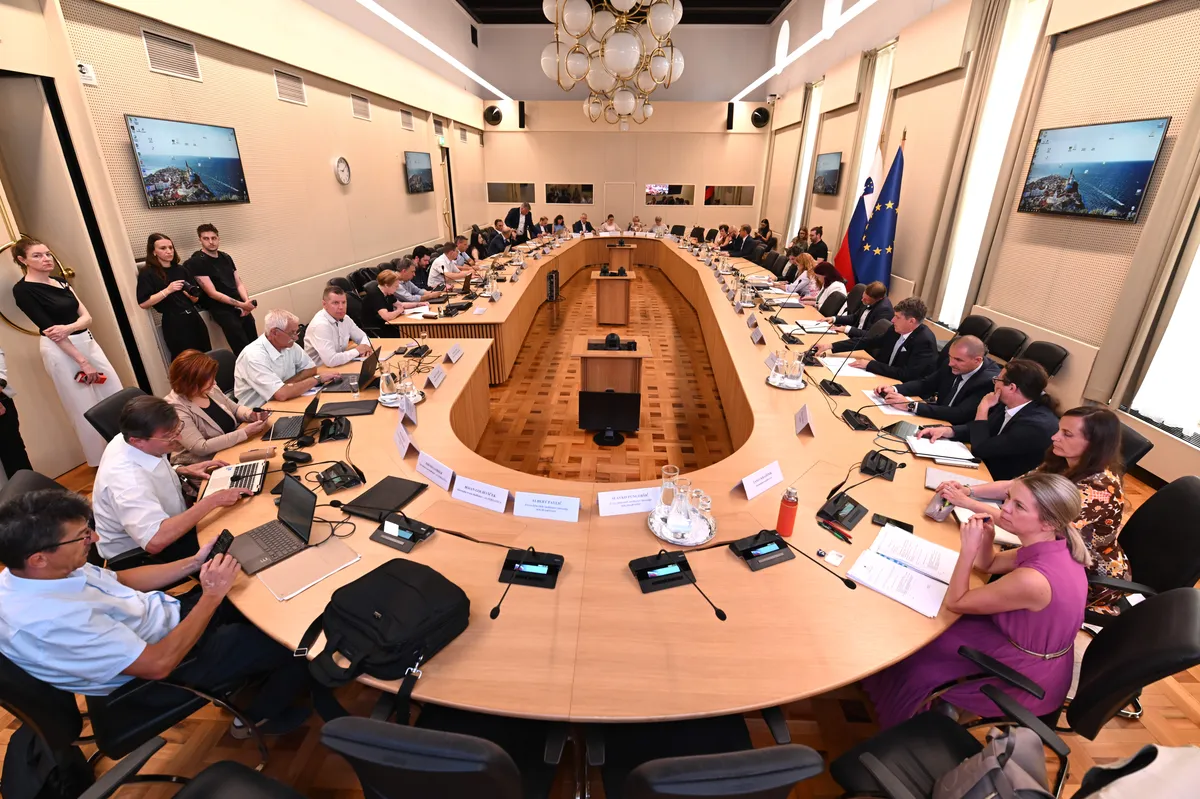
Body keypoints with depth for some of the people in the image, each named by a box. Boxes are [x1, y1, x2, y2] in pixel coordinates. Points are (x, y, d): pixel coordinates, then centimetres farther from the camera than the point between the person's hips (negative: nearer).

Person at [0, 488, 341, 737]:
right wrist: (212, 596, -24)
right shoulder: (51, 621, -37)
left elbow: (118, 582, 6)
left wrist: (194, 563, -4)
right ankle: (262, 716, 23)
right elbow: (158, 663, -30)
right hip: (163, 663, -8)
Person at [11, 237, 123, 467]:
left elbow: (86, 316, 3)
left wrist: (69, 327, -20)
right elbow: (48, 328, -14)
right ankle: (103, 460, 15)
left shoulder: (61, 283, 11)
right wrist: (82, 361, -17)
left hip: (87, 342, 7)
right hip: (60, 351, -6)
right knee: (85, 407, 1)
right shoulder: (23, 290, -9)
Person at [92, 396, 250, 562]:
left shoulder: (132, 438, -12)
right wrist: (212, 501, -40)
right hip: (140, 552, -8)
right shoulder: (127, 479, -37)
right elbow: (156, 541, -46)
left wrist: (183, 471, -4)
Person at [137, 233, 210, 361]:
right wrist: (168, 290, -17)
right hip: (173, 324, -4)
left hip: (193, 319, 4)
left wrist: (191, 294, -8)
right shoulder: (147, 273, -2)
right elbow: (143, 303, -11)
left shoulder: (181, 269, 12)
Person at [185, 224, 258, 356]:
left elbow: (239, 284, 12)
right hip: (222, 309, -6)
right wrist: (241, 304, -18)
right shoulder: (197, 262, -7)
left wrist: (247, 302, -7)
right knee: (243, 351, -15)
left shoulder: (226, 257, 13)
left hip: (240, 307, 6)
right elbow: (212, 293, -13)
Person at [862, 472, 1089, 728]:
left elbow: (955, 603, -22)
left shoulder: (1031, 580, -39)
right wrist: (987, 538, -14)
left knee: (913, 657, 9)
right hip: (1035, 657, 8)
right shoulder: (1055, 547, -12)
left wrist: (968, 549, -28)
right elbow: (988, 565, 7)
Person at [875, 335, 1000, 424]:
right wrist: (894, 389, -14)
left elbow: (959, 415, -31)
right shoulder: (953, 362, -6)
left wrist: (910, 405, -36)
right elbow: (926, 383, 5)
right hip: (939, 419, 6)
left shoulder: (990, 381, -24)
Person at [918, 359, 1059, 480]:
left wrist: (983, 408, -18)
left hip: (1004, 486, -7)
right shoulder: (1009, 405, -4)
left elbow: (980, 449, -25)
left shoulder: (1037, 425, -28)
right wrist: (946, 430, -12)